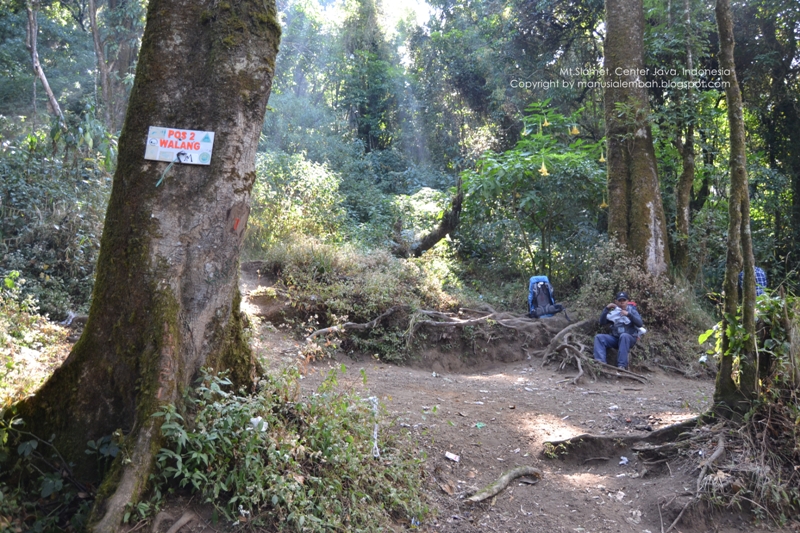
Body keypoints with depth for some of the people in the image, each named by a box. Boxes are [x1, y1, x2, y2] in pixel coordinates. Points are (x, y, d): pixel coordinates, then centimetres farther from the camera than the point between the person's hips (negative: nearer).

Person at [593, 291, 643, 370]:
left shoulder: (632, 310, 7)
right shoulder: (613, 312, 12)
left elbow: (640, 324, -10)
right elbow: (602, 323, 1)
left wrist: (628, 314, -23)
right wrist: (606, 309, -8)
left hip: (629, 338, -3)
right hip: (615, 338, 3)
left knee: (624, 335, -37)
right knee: (599, 337, -20)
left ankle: (622, 365, -40)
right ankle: (600, 362, -35)